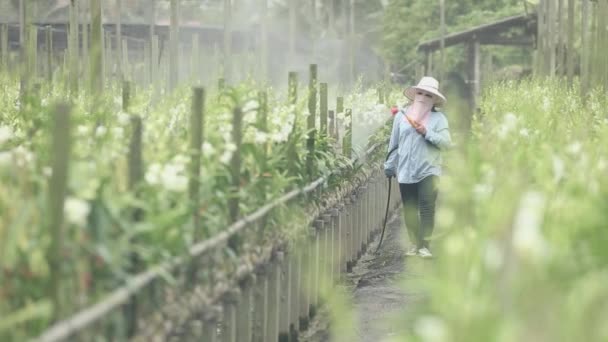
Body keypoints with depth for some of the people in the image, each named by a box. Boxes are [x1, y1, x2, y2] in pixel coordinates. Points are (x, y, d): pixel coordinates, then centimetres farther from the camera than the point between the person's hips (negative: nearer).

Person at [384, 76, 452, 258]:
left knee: (427, 208, -10)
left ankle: (424, 244, -5)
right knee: (410, 210, 6)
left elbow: (446, 143, -10)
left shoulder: (438, 118, 1)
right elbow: (394, 144, 10)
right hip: (405, 172, 3)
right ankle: (415, 243, 16)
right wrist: (390, 166, 10)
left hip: (428, 170, -2)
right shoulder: (401, 115, 7)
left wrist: (427, 132, -19)